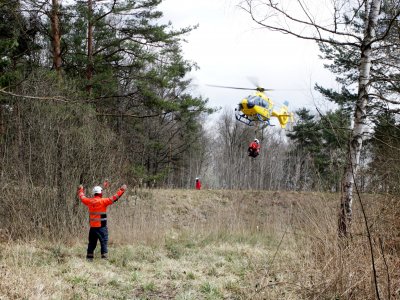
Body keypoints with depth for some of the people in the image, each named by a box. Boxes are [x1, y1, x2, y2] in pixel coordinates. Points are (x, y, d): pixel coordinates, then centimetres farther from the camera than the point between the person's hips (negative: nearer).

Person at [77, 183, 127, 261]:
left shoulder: (89, 201, 4)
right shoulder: (103, 201, -12)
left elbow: (82, 197, 23)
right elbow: (114, 198, -13)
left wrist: (80, 190, 41)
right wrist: (121, 190, -5)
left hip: (92, 227, 6)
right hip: (101, 227, -5)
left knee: (92, 243, 15)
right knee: (104, 242, -2)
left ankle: (89, 257, 18)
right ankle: (104, 257, -9)